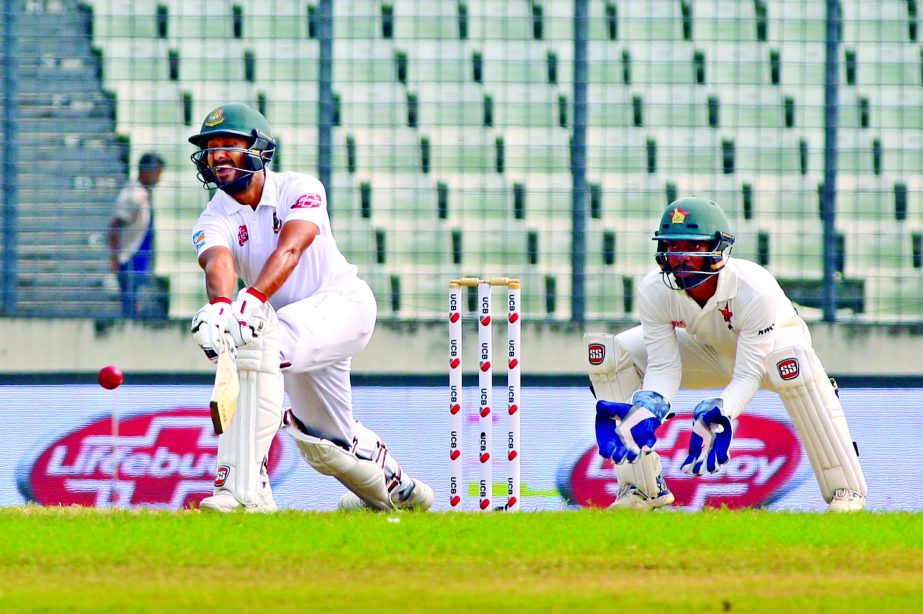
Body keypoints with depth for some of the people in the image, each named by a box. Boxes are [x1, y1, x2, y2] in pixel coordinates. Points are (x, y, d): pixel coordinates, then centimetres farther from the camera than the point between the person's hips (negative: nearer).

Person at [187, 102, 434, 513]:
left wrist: (253, 299, -51)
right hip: (291, 319, 7)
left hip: (342, 301, -7)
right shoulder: (214, 220, -5)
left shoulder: (299, 190, -14)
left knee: (255, 342, -33)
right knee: (328, 442, 17)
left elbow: (290, 250, -32)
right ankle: (393, 487, 50)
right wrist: (219, 304, -53)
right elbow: (218, 262, -28)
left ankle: (244, 486, -40)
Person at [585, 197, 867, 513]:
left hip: (772, 343, -4)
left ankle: (846, 489, -31)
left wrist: (717, 418, -56)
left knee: (791, 363, -43)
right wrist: (645, 409, -45)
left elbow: (748, 375, -37)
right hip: (708, 350, 4)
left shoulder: (755, 291, -38)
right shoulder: (654, 291, -27)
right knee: (607, 353, -17)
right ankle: (644, 487, -9)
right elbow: (664, 367, -24)